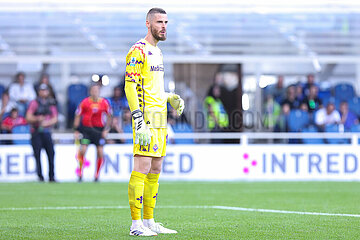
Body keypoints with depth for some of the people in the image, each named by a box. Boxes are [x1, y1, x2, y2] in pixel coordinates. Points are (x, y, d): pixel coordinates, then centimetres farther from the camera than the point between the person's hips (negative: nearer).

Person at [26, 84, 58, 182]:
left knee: (51, 154, -6)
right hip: (36, 132, -2)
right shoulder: (34, 103, 2)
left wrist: (47, 122, -14)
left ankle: (51, 176, 1)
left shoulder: (51, 104, 11)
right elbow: (28, 118, -3)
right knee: (37, 155, -5)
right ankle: (40, 176, -1)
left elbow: (55, 119, 5)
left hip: (47, 132, 2)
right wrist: (37, 119, -21)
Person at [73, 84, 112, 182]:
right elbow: (77, 116, 2)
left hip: (99, 130, 1)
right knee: (83, 150, -15)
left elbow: (109, 117, 10)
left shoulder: (104, 103, -2)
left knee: (100, 153, -4)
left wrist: (106, 129, 0)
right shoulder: (84, 102, -5)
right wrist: (76, 131, -3)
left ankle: (97, 176, 9)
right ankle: (80, 174, -1)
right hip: (86, 129, -1)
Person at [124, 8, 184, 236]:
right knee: (142, 167, -11)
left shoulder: (157, 52, 19)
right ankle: (136, 224, -9)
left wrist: (171, 98, 12)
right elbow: (130, 87, -15)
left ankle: (150, 222, 14)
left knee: (155, 170, 9)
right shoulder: (138, 51, -9)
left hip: (160, 118, 9)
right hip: (146, 117, -9)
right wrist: (139, 122, -22)